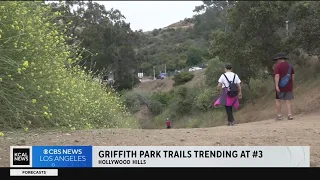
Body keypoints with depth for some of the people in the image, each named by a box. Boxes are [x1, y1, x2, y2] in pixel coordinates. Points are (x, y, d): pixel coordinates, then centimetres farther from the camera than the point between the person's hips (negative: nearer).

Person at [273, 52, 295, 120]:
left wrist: (276, 85, -22)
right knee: (288, 101, 4)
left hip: (280, 87, -4)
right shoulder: (290, 66, 9)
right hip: (289, 87, 4)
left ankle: (279, 115, 7)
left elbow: (277, 76, -18)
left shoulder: (277, 66, -8)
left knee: (278, 100, 9)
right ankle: (290, 115, -7)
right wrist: (291, 84, 17)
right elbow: (293, 76, 9)